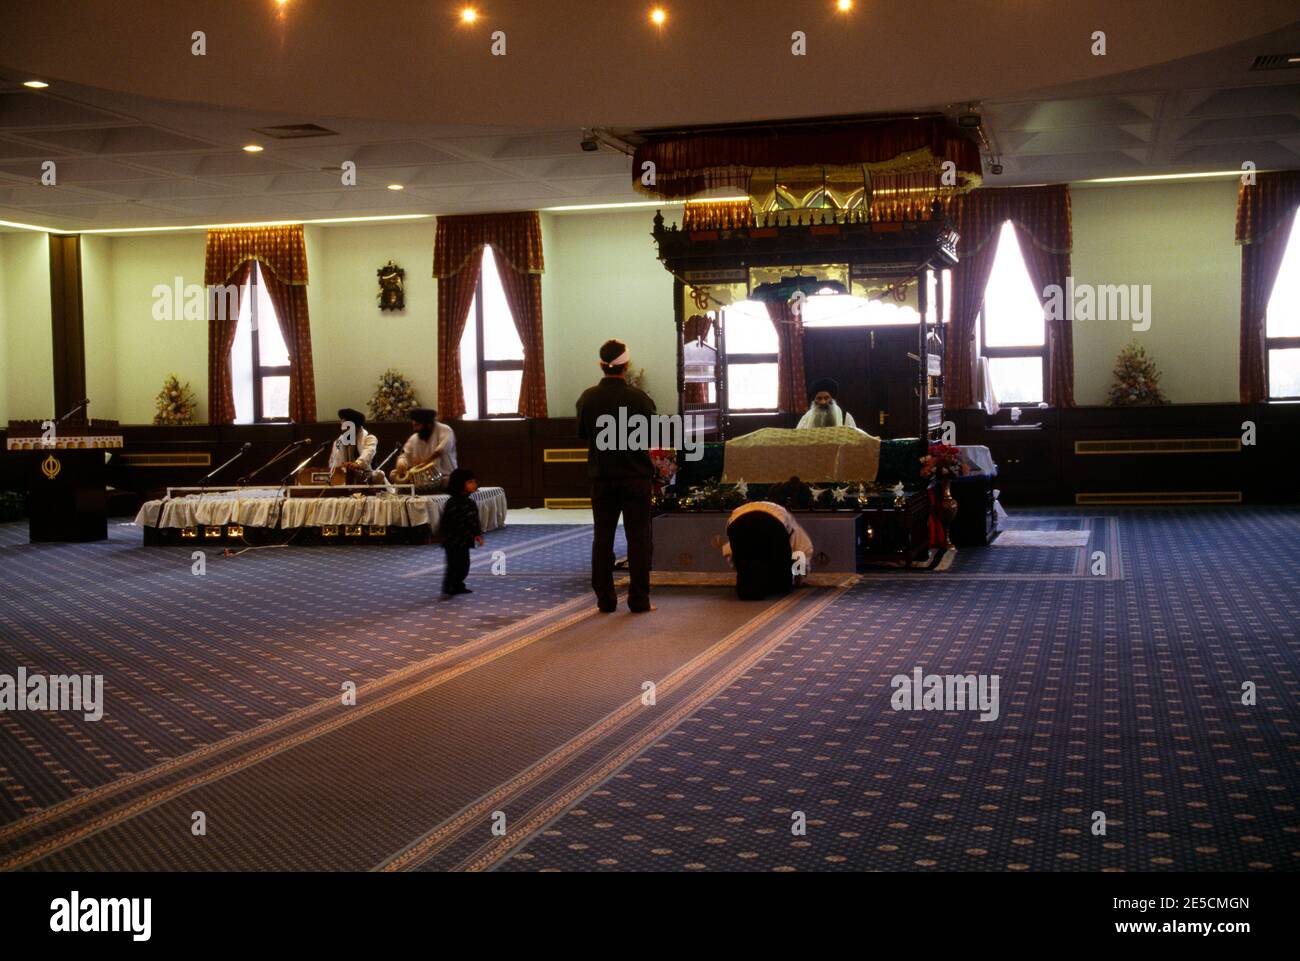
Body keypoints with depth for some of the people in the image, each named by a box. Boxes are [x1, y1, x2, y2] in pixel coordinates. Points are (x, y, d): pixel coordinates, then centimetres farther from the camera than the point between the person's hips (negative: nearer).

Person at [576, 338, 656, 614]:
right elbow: (653, 435, -1)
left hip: (601, 476, 2)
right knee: (638, 538, 3)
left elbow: (582, 433, 9)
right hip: (636, 476, -2)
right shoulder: (639, 398, -12)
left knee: (602, 538, 9)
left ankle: (605, 599, 10)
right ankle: (639, 599, 2)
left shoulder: (588, 398, -5)